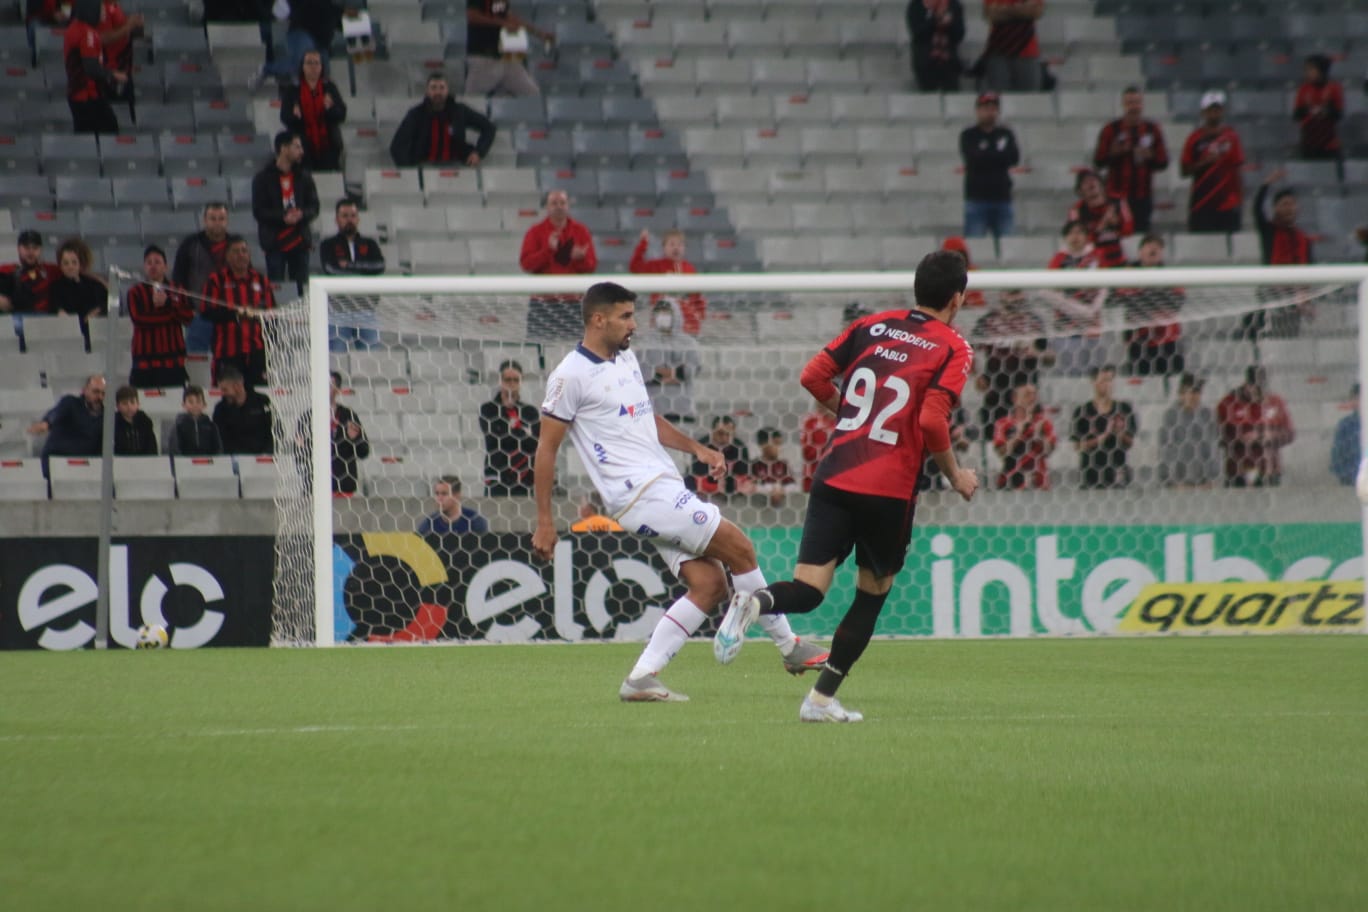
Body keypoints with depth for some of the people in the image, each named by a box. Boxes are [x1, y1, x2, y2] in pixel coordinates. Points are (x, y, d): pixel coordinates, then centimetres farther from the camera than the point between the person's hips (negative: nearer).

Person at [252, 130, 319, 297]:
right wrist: (283, 218, -20)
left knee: (300, 288, 4)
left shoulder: (303, 177, 10)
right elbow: (258, 211, -6)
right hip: (275, 243, -3)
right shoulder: (263, 178, -1)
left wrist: (301, 215, -14)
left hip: (299, 241, 3)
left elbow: (314, 207, 8)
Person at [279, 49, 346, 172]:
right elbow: (284, 118, 1)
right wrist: (294, 115, -22)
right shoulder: (291, 90, 7)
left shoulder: (330, 88, 9)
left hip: (328, 147, 1)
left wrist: (330, 108, -20)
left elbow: (341, 115, 2)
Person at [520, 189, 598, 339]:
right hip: (543, 302, -1)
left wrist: (580, 258, -16)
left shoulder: (581, 232, 7)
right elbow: (526, 264, -5)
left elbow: (592, 266, 6)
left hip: (572, 300, 1)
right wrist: (548, 250, -17)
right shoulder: (535, 232, 4)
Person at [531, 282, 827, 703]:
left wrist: (697, 448, 18)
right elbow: (546, 448, -7)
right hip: (639, 494, -9)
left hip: (665, 487, 9)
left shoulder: (626, 359, 17)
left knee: (709, 583, -1)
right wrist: (544, 522, -9)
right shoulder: (571, 376, -10)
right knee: (739, 547, -9)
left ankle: (642, 679, -1)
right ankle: (789, 647, 4)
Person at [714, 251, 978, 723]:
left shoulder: (872, 326, 12)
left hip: (835, 477, 3)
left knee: (808, 590, 0)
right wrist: (956, 476, 1)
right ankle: (822, 698, 15)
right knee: (873, 591, 18)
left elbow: (813, 376, 7)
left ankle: (754, 604, -35)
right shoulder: (954, 349, -1)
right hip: (890, 490, -3)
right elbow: (932, 420, -14)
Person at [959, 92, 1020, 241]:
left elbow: (1014, 158, -2)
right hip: (977, 199, -3)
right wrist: (998, 155, -4)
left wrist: (986, 154, -5)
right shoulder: (969, 135, 5)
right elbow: (973, 158, -11)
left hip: (1002, 197, 3)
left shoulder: (1006, 135, 13)